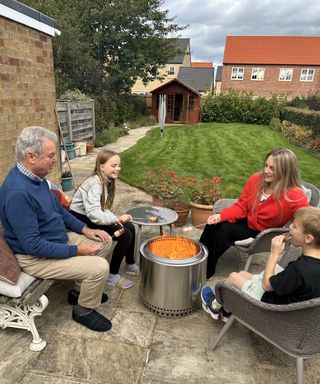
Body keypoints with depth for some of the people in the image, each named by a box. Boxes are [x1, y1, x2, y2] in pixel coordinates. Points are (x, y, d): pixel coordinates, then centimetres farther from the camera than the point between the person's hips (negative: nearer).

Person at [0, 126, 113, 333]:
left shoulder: (36, 177, -1)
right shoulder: (18, 192, -31)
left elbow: (59, 209, 12)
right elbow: (32, 245, -30)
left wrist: (85, 230, 4)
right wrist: (76, 251, -22)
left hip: (59, 238, 10)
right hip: (36, 257, -9)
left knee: (105, 242, 10)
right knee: (100, 267, -20)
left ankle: (80, 290, 26)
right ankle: (83, 310, 10)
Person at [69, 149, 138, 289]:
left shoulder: (107, 181, 2)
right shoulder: (94, 184, -25)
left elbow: (103, 208, 3)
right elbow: (93, 213, -37)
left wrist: (115, 219, -13)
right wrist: (116, 219, -44)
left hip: (93, 218, 9)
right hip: (82, 221, -9)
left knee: (130, 227, 5)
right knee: (125, 235, -15)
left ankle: (130, 264, 23)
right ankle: (112, 276, 1)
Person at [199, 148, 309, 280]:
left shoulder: (295, 196, -26)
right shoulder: (256, 179, -11)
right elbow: (241, 206, -5)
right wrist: (221, 215, -19)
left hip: (262, 232, -4)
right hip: (246, 219, 5)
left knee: (225, 230, -24)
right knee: (213, 224, -17)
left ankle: (207, 270, -3)